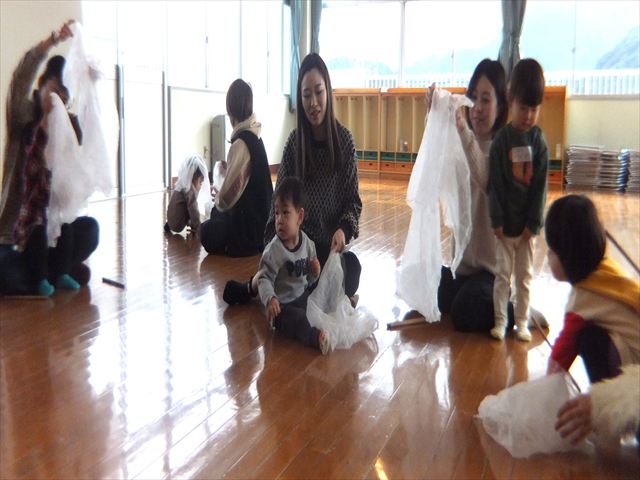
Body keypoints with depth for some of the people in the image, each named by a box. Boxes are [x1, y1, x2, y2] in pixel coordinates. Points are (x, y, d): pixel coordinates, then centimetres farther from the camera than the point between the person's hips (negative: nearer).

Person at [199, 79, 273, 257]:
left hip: (247, 224, -8)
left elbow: (227, 196, -20)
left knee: (206, 231, 8)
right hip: (261, 214, 8)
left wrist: (218, 201, 1)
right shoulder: (256, 136, 4)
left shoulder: (241, 144, -25)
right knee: (216, 214, 24)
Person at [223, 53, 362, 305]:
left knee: (351, 268, -31)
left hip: (330, 245, 1)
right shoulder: (294, 141, -1)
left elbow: (353, 201, 2)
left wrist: (343, 229, -19)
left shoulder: (344, 139, -2)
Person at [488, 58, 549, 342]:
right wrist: (497, 220, -9)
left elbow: (541, 186, -3)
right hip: (505, 223, -1)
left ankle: (522, 322, 21)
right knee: (503, 275, 8)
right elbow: (495, 184, -6)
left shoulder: (539, 142, -2)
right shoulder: (501, 140, -5)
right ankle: (500, 321, 17)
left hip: (527, 224, 1)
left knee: (524, 276, 11)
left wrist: (533, 223, -7)